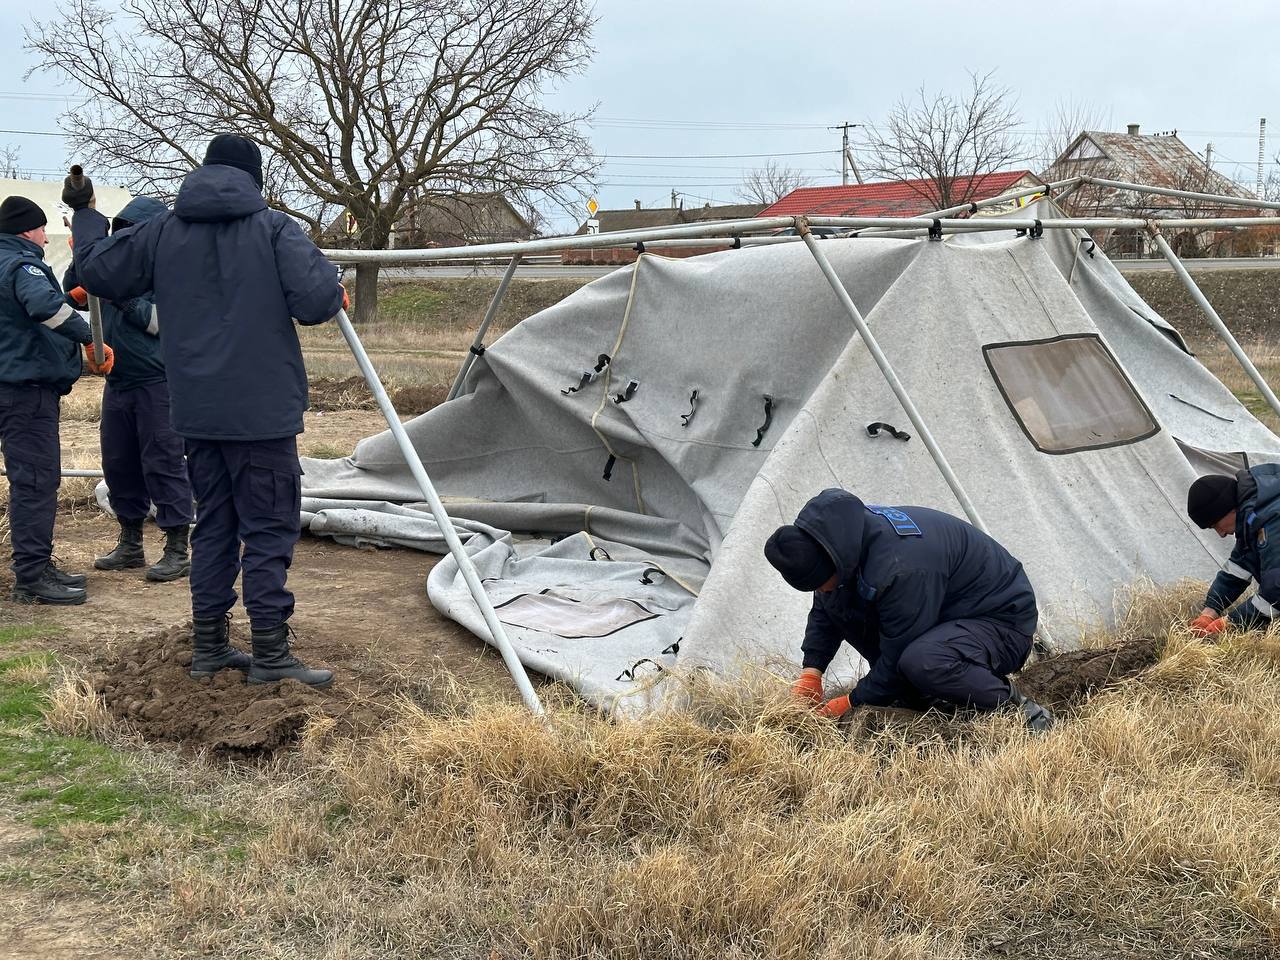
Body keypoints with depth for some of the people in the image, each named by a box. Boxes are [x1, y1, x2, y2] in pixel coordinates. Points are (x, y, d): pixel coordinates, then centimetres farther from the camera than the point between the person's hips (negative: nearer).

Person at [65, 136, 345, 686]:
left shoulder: (162, 232, 7)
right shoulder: (273, 228, -7)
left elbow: (97, 272, 17)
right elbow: (317, 301, -18)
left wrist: (84, 215, 32)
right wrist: (332, 286, 5)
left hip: (197, 413, 5)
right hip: (262, 411, -5)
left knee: (213, 526, 15)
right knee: (269, 529, 0)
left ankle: (208, 647, 20)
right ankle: (270, 655, 1)